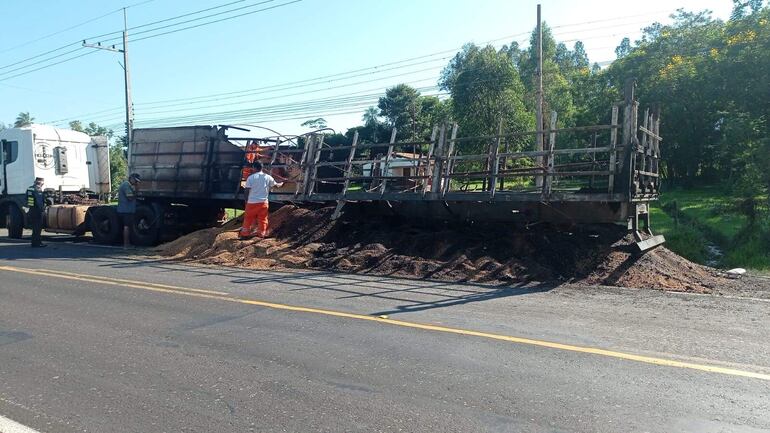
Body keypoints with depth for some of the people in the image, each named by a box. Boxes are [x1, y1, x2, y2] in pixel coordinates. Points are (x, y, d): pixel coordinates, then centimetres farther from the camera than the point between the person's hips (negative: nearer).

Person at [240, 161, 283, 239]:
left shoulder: (251, 178, -7)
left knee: (248, 219, 8)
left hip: (252, 202, -1)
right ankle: (261, 233, 15)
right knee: (262, 219, 11)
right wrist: (281, 184, 36)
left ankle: (245, 233, 13)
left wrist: (246, 200, 6)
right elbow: (276, 185, 14)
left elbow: (247, 191, -7)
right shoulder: (267, 177, 0)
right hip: (263, 202, 2)